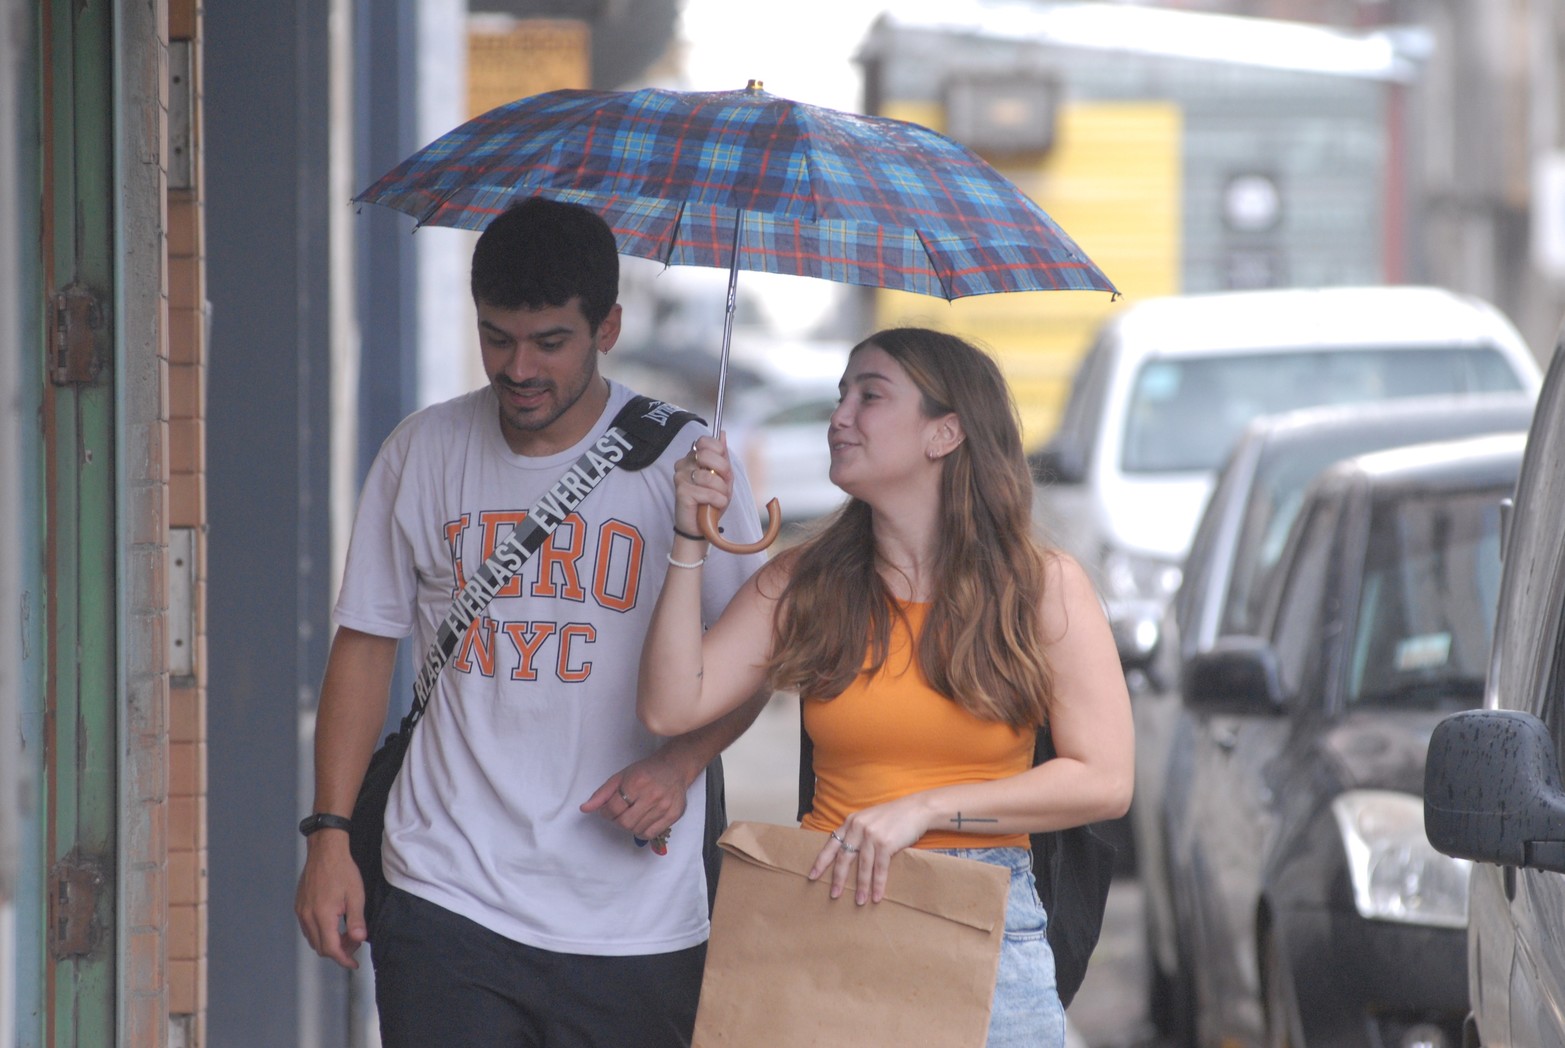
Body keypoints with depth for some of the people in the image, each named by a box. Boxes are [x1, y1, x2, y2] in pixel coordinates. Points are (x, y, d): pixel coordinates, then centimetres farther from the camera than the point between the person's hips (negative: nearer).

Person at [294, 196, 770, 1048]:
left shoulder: (681, 461, 0)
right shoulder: (423, 453, 6)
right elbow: (366, 643, 11)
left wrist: (681, 763, -11)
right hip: (447, 902, 1)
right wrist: (329, 834, 5)